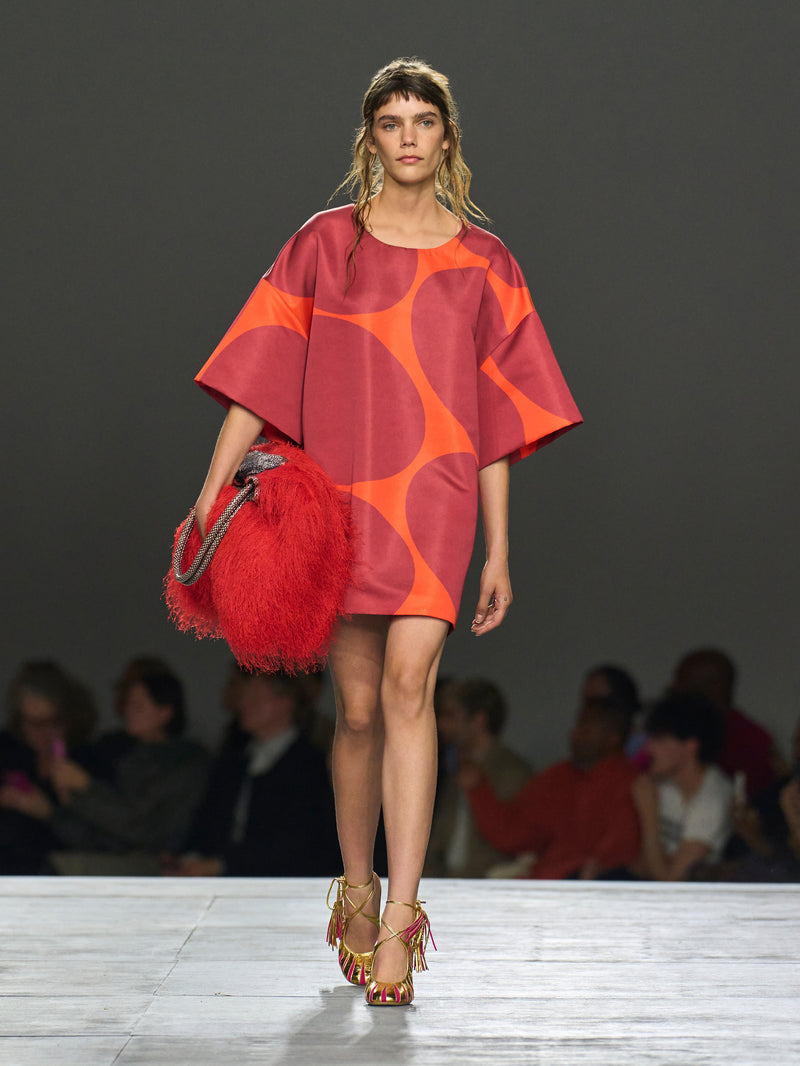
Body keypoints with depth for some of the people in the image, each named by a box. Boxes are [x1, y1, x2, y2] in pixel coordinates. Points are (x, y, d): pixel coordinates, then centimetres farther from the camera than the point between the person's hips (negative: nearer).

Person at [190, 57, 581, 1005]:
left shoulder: (483, 263, 8)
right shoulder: (325, 244, 7)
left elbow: (496, 418, 9)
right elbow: (260, 379, 4)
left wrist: (498, 550, 7)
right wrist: (211, 496, -4)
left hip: (433, 496, -1)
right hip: (336, 492, 1)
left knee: (407, 682, -18)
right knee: (357, 706, 6)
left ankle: (398, 919, -21)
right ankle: (355, 889, 25)